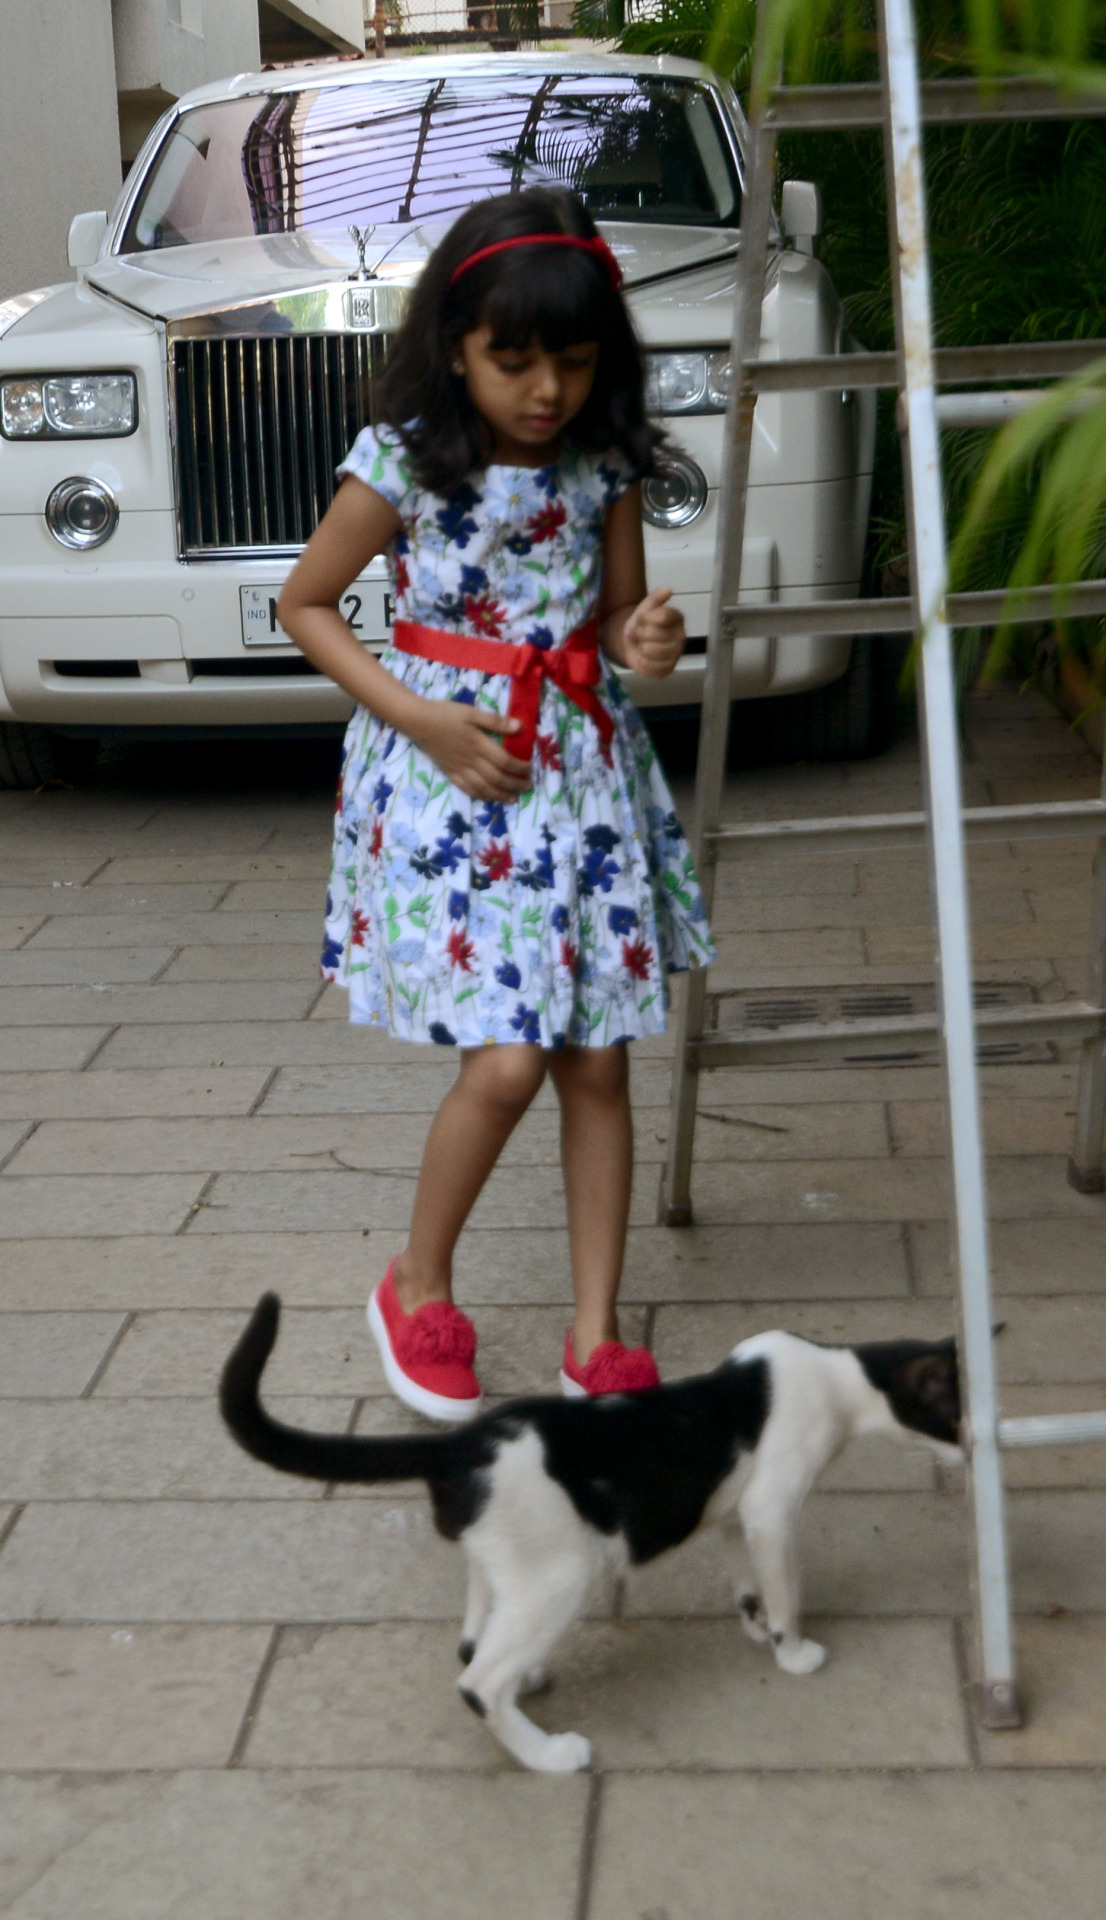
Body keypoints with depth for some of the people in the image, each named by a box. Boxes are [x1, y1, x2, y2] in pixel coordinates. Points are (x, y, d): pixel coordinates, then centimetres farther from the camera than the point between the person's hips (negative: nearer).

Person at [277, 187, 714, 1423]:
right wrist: (422, 719, -11)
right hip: (449, 767, -4)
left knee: (598, 1064, 4)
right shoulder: (403, 464, -9)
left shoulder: (605, 465, 1)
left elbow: (614, 621, 11)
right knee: (506, 1063, -11)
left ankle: (595, 1340, 16)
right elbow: (304, 604, -1)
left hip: (583, 765, 4)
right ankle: (417, 1288, 15)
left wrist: (646, 642, -15)